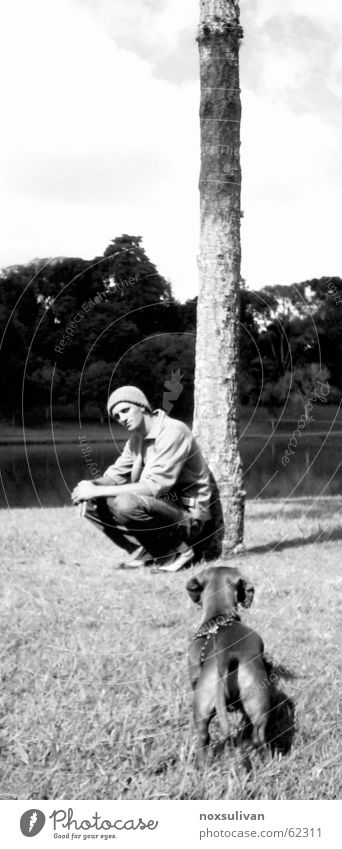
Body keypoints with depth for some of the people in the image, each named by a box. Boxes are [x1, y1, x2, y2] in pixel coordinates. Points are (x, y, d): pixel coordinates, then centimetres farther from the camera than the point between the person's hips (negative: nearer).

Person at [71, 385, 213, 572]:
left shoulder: (173, 431, -19)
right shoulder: (136, 438, 9)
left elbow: (154, 486, -27)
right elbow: (116, 475, 12)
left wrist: (99, 491, -26)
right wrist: (91, 485, -13)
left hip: (188, 516, -8)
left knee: (126, 504, -33)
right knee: (93, 503, -1)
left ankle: (176, 552, -12)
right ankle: (145, 552, 2)